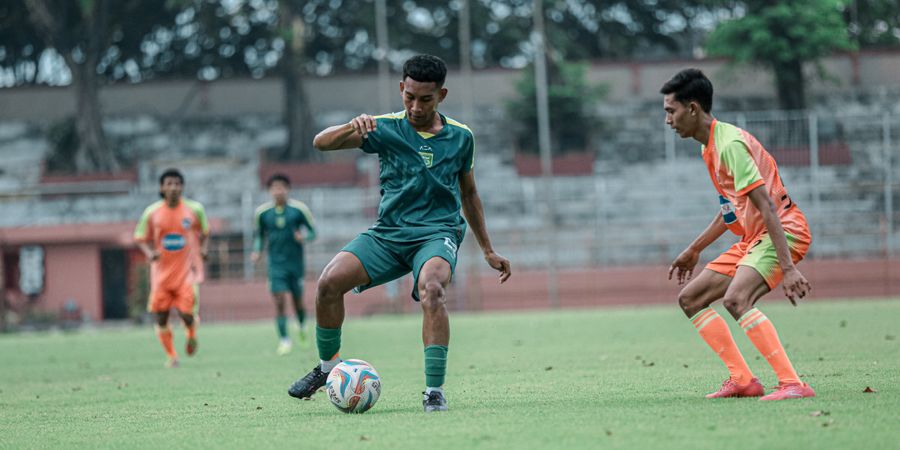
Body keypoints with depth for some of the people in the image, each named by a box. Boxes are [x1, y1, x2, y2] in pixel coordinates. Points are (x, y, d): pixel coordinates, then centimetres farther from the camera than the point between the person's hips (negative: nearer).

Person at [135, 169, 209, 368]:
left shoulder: (195, 209, -3)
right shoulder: (152, 213, -4)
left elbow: (204, 232, 13)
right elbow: (141, 238, 5)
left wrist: (202, 249, -4)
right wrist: (150, 253, -14)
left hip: (187, 270, -1)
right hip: (162, 272, 2)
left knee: (187, 314, -14)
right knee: (161, 317, 3)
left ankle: (192, 334, 22)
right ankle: (171, 356, 23)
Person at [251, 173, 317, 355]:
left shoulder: (299, 209, -7)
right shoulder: (262, 212, -1)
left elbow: (313, 230, 1)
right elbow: (258, 234, 13)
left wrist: (304, 237, -20)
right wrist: (257, 250, -5)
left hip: (296, 263, 0)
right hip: (276, 264, 0)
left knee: (298, 300, 9)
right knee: (279, 300, -12)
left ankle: (303, 327, 41)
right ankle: (284, 340, -7)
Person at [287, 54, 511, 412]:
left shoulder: (460, 137, 5)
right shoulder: (387, 128, 1)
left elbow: (468, 193, 19)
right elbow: (321, 143, -6)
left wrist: (488, 251, 22)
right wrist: (353, 126, -28)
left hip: (438, 233, -1)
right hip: (389, 232, 2)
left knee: (431, 289, -34)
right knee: (330, 281, -19)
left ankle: (434, 391, -29)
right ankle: (328, 365, 6)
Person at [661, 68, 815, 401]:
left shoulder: (730, 144, -18)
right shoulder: (710, 147, 13)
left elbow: (767, 208, -26)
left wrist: (788, 268, -32)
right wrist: (694, 250, 32)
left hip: (784, 232, -11)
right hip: (752, 237, 11)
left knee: (735, 300, -32)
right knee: (690, 298, 10)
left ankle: (793, 384, -33)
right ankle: (742, 380, 8)